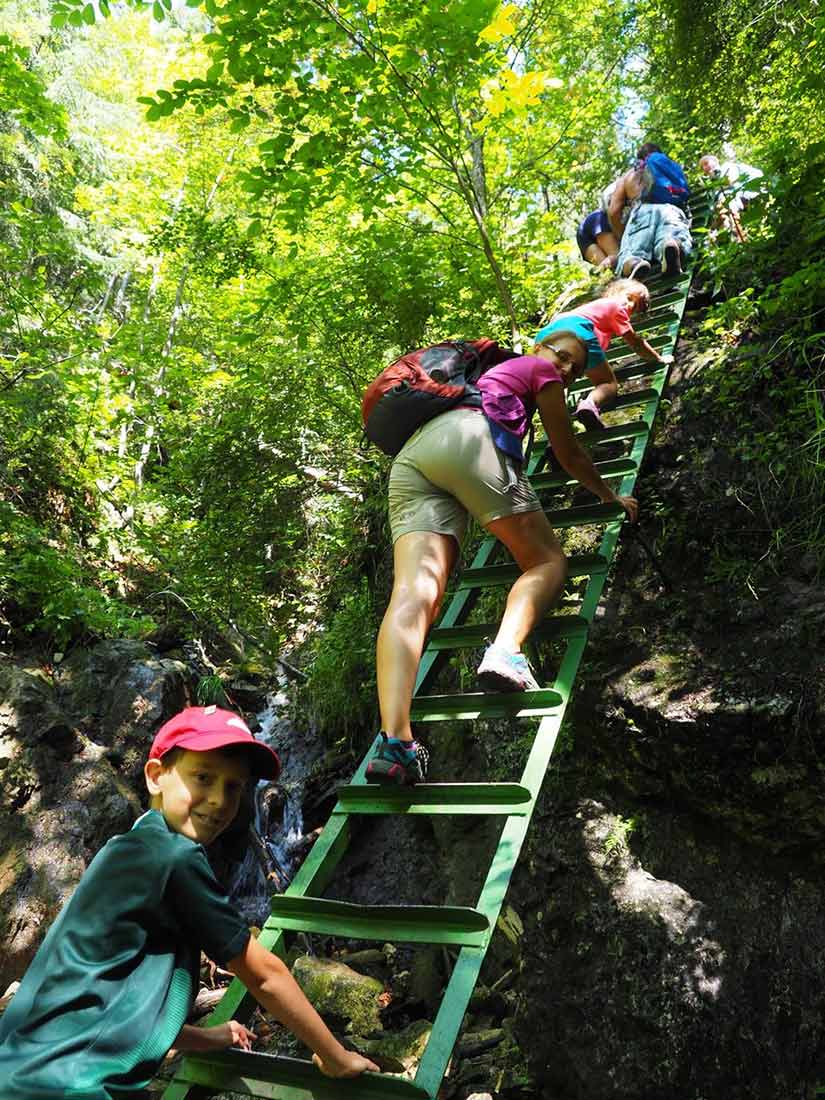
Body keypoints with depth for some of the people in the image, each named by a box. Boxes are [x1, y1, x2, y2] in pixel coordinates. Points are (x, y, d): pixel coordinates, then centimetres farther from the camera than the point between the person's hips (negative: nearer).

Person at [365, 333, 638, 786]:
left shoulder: (490, 375, 45)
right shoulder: (539, 369, 24)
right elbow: (568, 454, 24)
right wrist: (611, 496, 37)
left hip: (408, 457, 6)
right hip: (465, 441, -6)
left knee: (413, 593, -15)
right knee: (547, 560, 2)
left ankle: (393, 741, -34)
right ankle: (505, 652, -31)